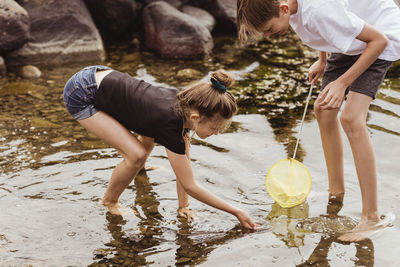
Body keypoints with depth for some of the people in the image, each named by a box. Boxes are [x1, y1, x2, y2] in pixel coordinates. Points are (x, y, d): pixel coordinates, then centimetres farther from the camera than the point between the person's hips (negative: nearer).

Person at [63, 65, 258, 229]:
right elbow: (190, 186, -21)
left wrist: (183, 205, 4)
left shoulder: (186, 105, -9)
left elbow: (184, 162, 2)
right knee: (137, 155, -17)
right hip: (81, 95, -8)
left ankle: (138, 167, 55)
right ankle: (109, 201, 10)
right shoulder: (171, 125, -30)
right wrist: (236, 212, -15)